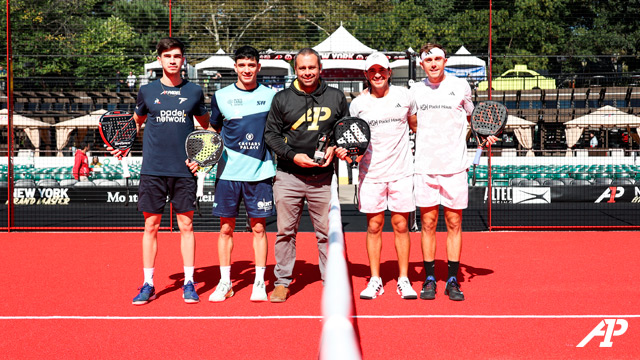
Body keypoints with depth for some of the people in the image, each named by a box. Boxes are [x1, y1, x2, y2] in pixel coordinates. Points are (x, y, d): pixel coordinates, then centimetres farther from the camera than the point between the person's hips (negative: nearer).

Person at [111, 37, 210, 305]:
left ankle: (189, 283, 12)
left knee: (186, 225, 3)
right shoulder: (147, 91, 6)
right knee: (151, 226, 3)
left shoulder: (194, 92, 7)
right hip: (153, 170, 0)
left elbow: (206, 126, 18)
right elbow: (136, 121, 20)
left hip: (184, 171, 0)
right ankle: (148, 285, 12)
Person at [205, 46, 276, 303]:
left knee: (259, 227, 2)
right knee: (226, 227, 5)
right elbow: (213, 132, 14)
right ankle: (225, 282, 16)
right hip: (228, 172, 1)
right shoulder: (221, 96, 5)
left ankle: (260, 282, 12)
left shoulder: (270, 96, 5)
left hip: (260, 172, 0)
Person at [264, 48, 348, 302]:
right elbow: (271, 133, 4)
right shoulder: (282, 98, 4)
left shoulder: (336, 97, 6)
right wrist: (293, 156, -9)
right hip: (288, 176, 0)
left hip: (323, 177, 0)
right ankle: (282, 282, 16)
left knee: (327, 233, 4)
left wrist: (334, 148, -5)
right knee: (285, 231, 5)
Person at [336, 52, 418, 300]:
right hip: (371, 174, 0)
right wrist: (343, 150, -9)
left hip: (401, 171, 0)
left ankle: (404, 280, 11)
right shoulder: (358, 104, 2)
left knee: (401, 225, 2)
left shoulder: (404, 95, 3)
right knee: (374, 226, 3)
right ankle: (375, 281, 13)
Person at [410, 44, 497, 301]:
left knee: (454, 223, 3)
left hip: (454, 166, -1)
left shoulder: (460, 86, 3)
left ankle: (452, 280, 11)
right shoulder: (416, 90, 7)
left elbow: (472, 117, 17)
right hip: (424, 166, 1)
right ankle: (429, 279, 12)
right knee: (428, 223, 3)